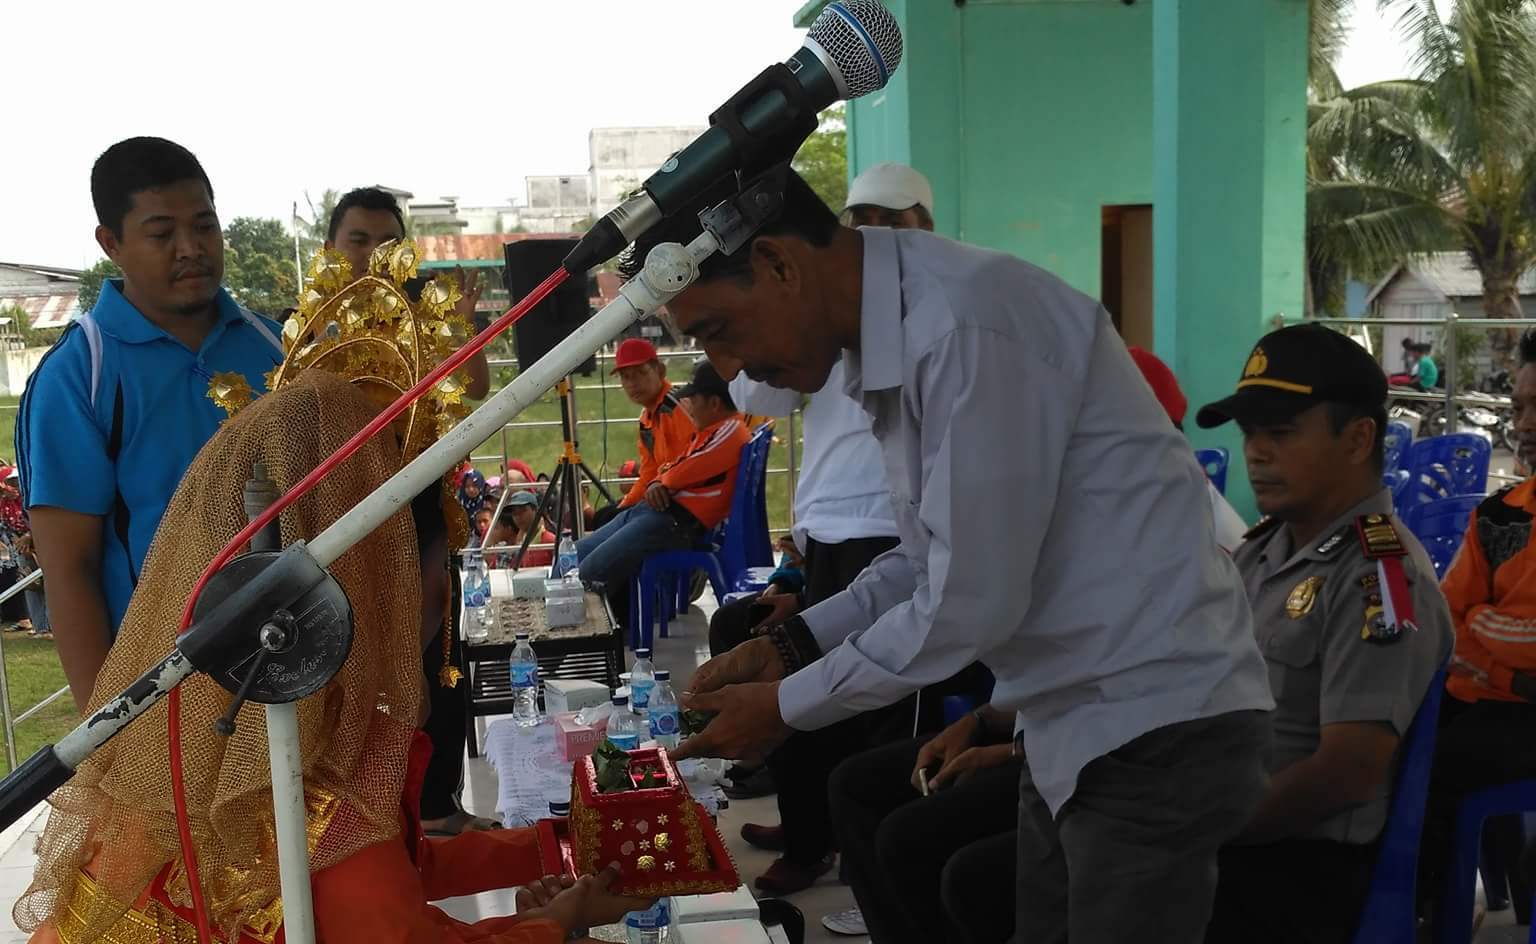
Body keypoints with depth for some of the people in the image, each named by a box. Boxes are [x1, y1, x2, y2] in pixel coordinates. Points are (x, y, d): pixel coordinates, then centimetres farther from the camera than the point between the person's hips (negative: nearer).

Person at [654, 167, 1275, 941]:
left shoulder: (963, 325, -24)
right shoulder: (890, 332, 6)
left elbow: (973, 601, -23)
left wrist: (785, 706, -12)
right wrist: (789, 645, 3)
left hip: (1154, 725, -9)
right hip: (1078, 721, 9)